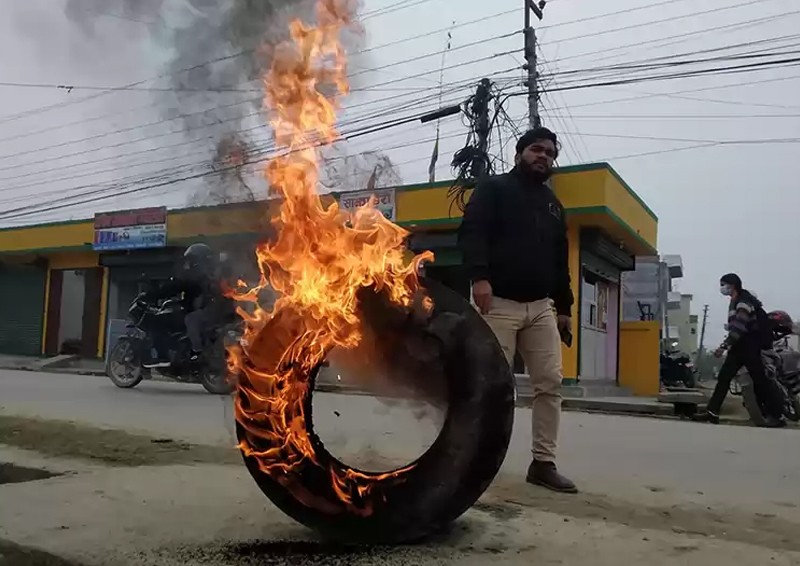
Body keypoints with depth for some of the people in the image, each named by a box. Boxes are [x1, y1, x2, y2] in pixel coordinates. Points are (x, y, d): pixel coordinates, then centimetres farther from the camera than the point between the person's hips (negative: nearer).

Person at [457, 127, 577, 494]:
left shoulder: (554, 205, 24)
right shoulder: (493, 189, 6)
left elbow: (560, 261, 24)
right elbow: (471, 233, -8)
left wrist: (564, 307, 16)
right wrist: (479, 277, -24)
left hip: (541, 307, 6)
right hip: (499, 303, -6)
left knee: (550, 383, 0)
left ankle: (543, 463, 6)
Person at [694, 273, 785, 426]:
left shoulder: (745, 301, -16)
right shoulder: (735, 301, 15)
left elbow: (739, 327, -27)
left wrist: (724, 346, -31)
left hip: (749, 346, -9)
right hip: (739, 345, 9)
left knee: (760, 380, -4)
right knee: (723, 377, 3)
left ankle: (777, 414, 6)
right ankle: (712, 412, 2)